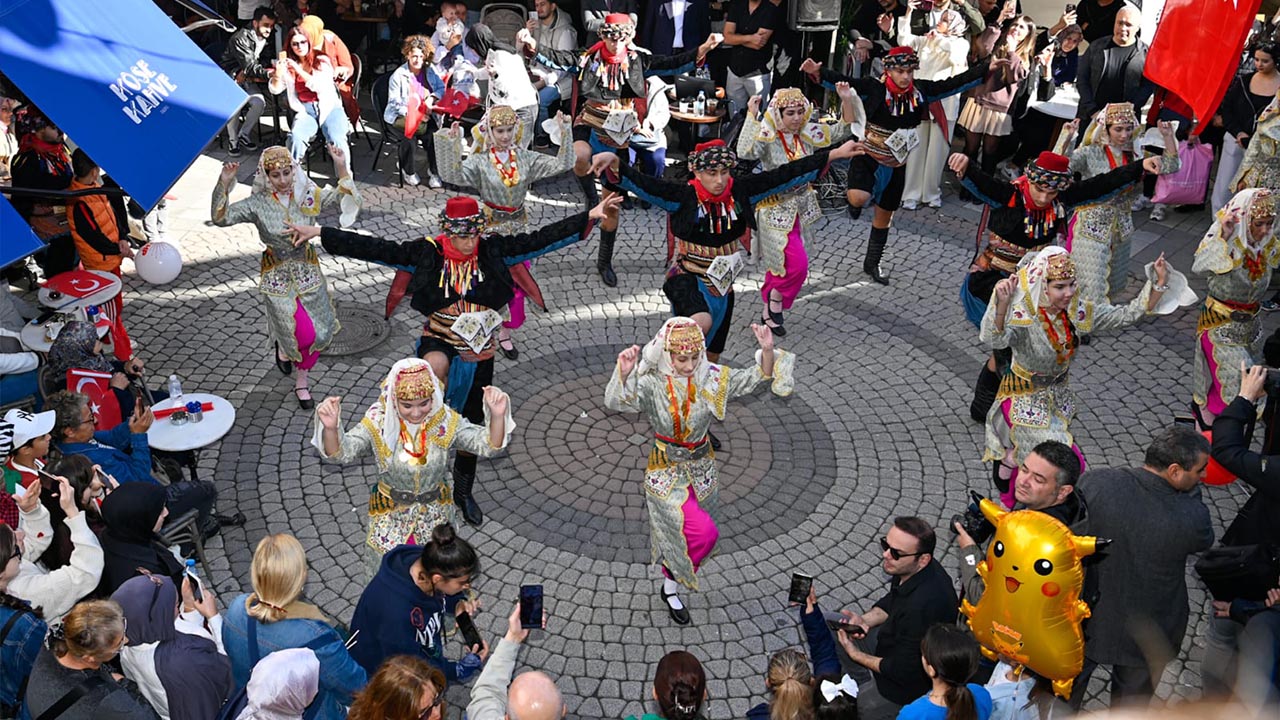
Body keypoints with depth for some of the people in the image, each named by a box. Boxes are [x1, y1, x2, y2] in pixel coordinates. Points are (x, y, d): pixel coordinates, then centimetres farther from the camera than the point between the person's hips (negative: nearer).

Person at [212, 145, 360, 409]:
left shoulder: (307, 196, -6)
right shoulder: (258, 203, -12)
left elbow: (345, 197, -9)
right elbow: (221, 218, -18)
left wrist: (341, 166, -23)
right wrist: (224, 184, -31)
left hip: (307, 270, 3)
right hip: (277, 275, -3)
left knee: (319, 332, 2)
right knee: (303, 335, -9)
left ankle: (302, 381, 26)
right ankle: (283, 346, 30)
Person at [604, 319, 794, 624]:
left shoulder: (712, 378, -12)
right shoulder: (651, 382, -21)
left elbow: (759, 376, -13)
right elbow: (616, 403, -37)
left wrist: (767, 350, -33)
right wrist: (624, 373, -57)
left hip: (701, 470, 4)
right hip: (666, 472, -4)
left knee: (679, 535, 21)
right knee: (704, 532, -18)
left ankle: (670, 590, 51)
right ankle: (672, 584, 10)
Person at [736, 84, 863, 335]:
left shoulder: (808, 134, -1)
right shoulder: (768, 138, -17)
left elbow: (844, 129, 2)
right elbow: (745, 152, -37)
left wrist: (847, 100, -13)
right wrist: (751, 116, -39)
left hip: (801, 207, 6)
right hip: (776, 209, -6)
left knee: (782, 262, 17)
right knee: (797, 263, -13)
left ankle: (770, 309, 33)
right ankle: (776, 300, 14)